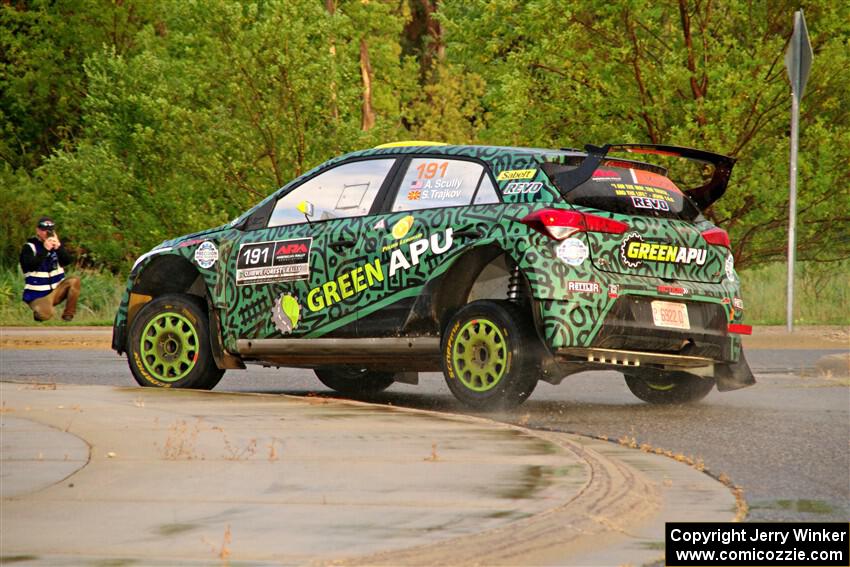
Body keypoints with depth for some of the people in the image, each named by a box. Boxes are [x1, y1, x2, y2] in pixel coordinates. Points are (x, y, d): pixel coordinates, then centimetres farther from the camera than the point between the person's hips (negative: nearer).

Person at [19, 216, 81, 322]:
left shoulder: (56, 244, 8)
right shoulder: (29, 247, -4)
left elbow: (67, 261, -7)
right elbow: (29, 266, -21)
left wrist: (58, 247, -24)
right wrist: (44, 250, -27)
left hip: (57, 290, 4)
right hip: (39, 295, -4)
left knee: (74, 280, -21)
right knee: (45, 315, -30)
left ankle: (68, 314, -14)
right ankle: (39, 309, 9)